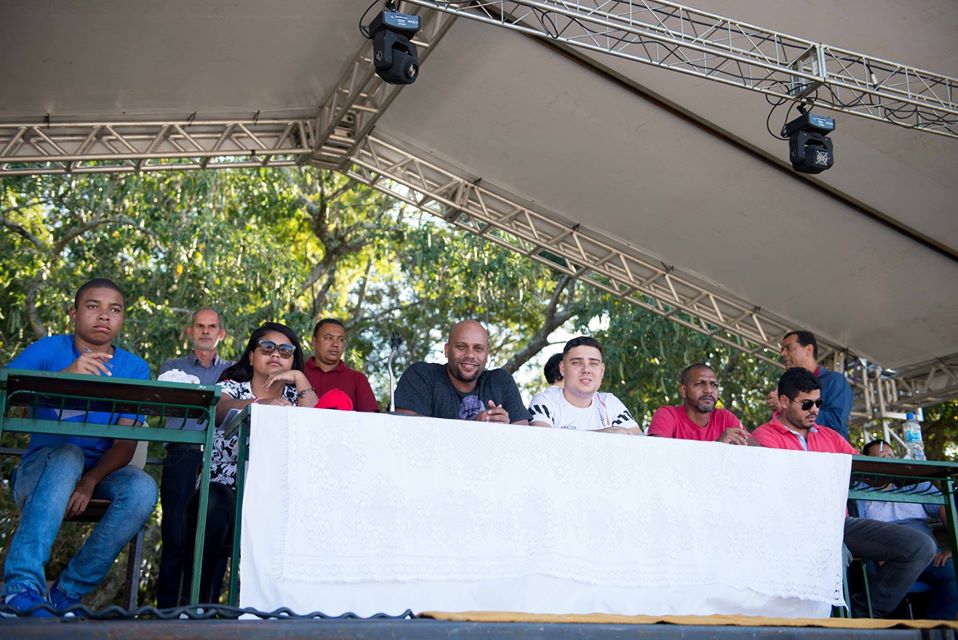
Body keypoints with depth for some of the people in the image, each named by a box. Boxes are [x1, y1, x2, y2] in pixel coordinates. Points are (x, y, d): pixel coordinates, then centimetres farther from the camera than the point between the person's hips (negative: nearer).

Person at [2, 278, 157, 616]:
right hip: (42, 468, -2)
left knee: (143, 489, -30)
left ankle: (65, 594, -23)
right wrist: (65, 375, -34)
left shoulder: (135, 368, 5)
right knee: (69, 455, -36)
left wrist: (90, 481, -23)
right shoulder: (48, 350, 2)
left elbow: (126, 442, -5)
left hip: (101, 471, 2)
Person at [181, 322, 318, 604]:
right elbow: (221, 410, -18)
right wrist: (261, 404, -38)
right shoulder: (230, 387, 9)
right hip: (223, 489, -2)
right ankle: (197, 603, -21)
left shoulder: (293, 396, 16)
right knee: (214, 508, -36)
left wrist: (300, 378, -3)